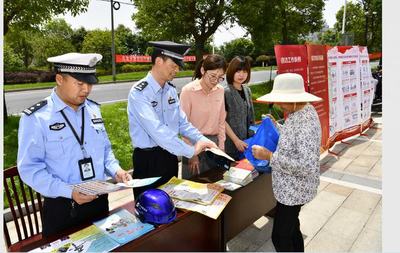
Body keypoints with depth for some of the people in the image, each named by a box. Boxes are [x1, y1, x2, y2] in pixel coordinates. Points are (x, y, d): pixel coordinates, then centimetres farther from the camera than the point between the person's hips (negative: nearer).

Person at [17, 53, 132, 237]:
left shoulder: (93, 109, 3)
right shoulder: (36, 118, -14)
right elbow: (30, 168, -14)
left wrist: (115, 170, -7)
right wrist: (69, 191, -24)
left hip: (100, 200, 5)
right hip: (61, 208, -5)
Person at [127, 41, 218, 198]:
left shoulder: (171, 90, 4)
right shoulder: (139, 93, -19)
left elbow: (182, 123, 7)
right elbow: (157, 131, -28)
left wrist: (201, 139, -9)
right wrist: (190, 151, -24)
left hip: (170, 156, 7)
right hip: (148, 160, -6)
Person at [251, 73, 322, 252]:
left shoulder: (305, 122, -28)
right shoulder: (300, 111, 1)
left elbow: (306, 165, -32)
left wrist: (269, 156, -29)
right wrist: (274, 125, 12)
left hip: (293, 190, -10)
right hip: (291, 187, 10)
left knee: (280, 237, 6)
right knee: (290, 225, 28)